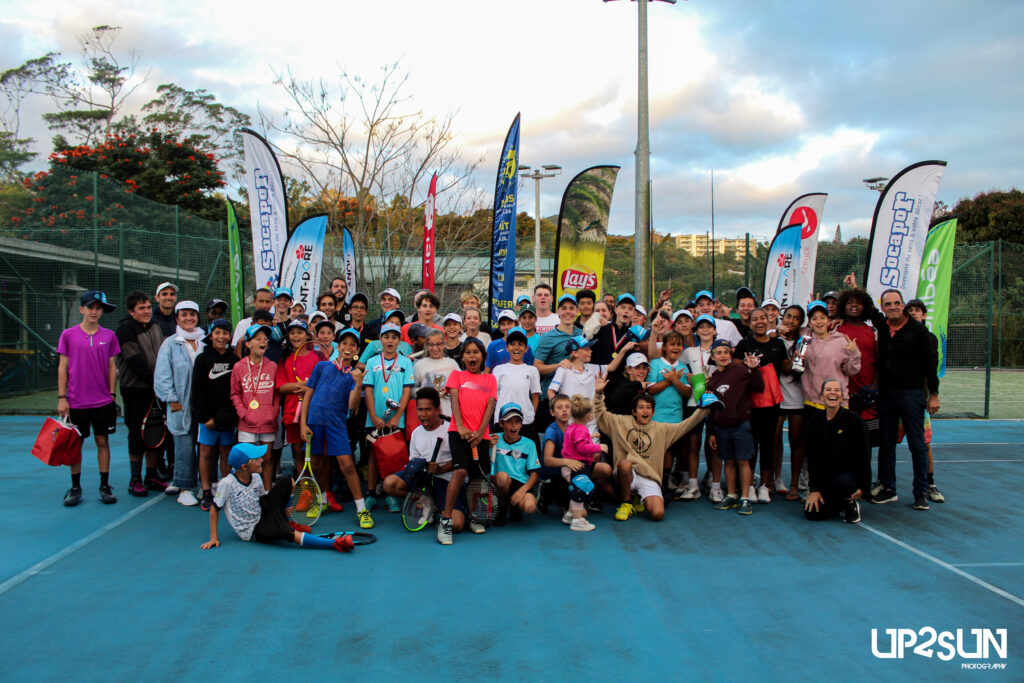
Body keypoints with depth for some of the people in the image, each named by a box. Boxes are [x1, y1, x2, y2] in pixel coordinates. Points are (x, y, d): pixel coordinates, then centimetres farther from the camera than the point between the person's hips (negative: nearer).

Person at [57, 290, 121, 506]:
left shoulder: (109, 335, 3)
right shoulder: (68, 335, 0)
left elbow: (112, 367, 8)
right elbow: (62, 367, 2)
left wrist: (111, 393, 4)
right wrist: (61, 397, -2)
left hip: (103, 401, 1)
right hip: (76, 401, -1)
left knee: (102, 441, 6)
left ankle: (105, 486, 14)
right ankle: (75, 488, 18)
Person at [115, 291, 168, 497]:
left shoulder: (155, 327, 14)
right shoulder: (125, 330, -8)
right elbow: (136, 363, -15)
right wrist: (154, 383, -15)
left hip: (156, 390, 6)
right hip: (136, 391, -6)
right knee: (137, 436, 0)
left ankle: (152, 477, 20)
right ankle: (135, 480, 10)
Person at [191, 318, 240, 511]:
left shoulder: (234, 360, 8)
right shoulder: (202, 359, 1)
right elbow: (197, 391, -2)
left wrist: (233, 414, -3)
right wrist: (206, 416, -9)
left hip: (228, 417, 2)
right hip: (207, 416, -2)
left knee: (226, 453, 4)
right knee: (206, 453, 1)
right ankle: (206, 493, 8)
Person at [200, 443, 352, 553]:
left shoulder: (256, 479, 0)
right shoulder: (227, 483, -18)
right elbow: (214, 509, -9)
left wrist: (280, 508, -2)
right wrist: (213, 538, -10)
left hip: (262, 516, 7)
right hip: (252, 532, -7)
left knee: (286, 481, -5)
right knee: (288, 534, -35)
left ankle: (284, 522, 3)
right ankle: (335, 544, -40)